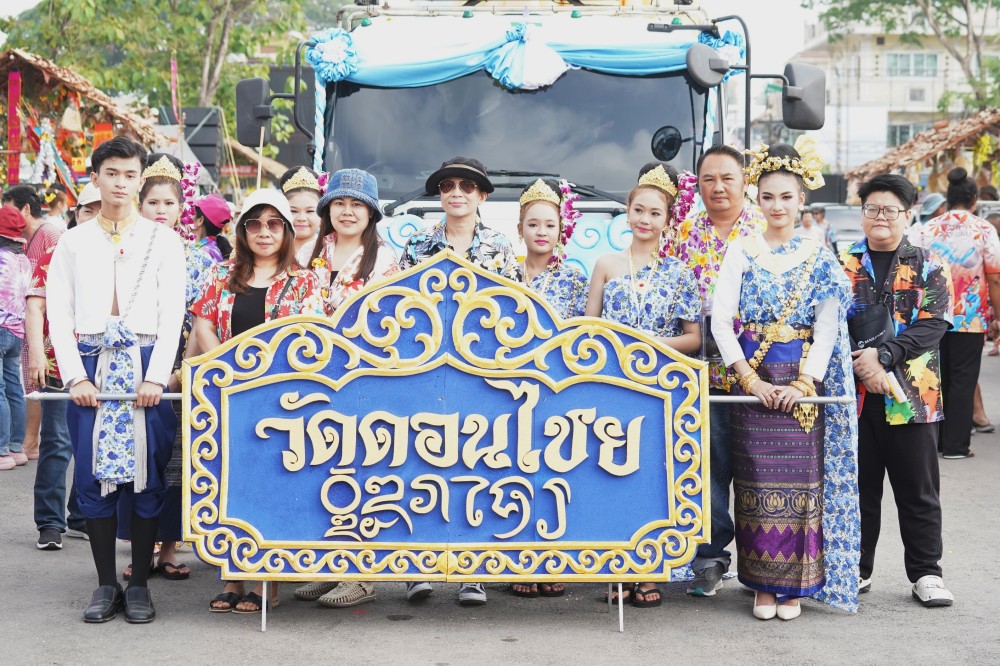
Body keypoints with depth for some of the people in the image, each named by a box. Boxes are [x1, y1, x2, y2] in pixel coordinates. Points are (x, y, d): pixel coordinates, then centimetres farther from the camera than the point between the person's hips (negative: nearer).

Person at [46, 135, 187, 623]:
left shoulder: (163, 242, 7)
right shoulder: (74, 242, 11)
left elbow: (172, 315, 1)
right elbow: (58, 313, 6)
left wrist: (155, 378, -10)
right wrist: (75, 376, -7)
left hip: (145, 364, -1)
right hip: (90, 365, 1)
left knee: (147, 473, -2)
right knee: (93, 474, 0)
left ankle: (139, 585, 8)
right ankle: (106, 584, 10)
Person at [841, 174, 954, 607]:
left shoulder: (929, 268, 5)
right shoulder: (842, 266, 7)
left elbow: (932, 324, -7)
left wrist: (884, 355, -18)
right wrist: (861, 365, -13)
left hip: (911, 396, -1)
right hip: (854, 394, 1)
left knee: (918, 490, 5)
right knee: (859, 487, 9)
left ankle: (926, 573, 15)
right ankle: (857, 569, 21)